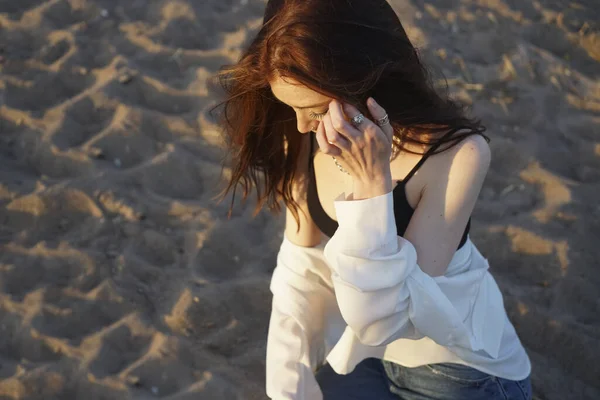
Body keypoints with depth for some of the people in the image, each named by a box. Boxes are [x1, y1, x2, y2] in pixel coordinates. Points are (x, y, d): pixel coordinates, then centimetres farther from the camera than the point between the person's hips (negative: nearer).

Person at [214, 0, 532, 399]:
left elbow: (386, 319, -25)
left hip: (455, 367, -3)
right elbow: (301, 268, -3)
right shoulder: (308, 139, -10)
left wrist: (373, 185, -34)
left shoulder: (457, 152, -25)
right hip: (360, 355, 4)